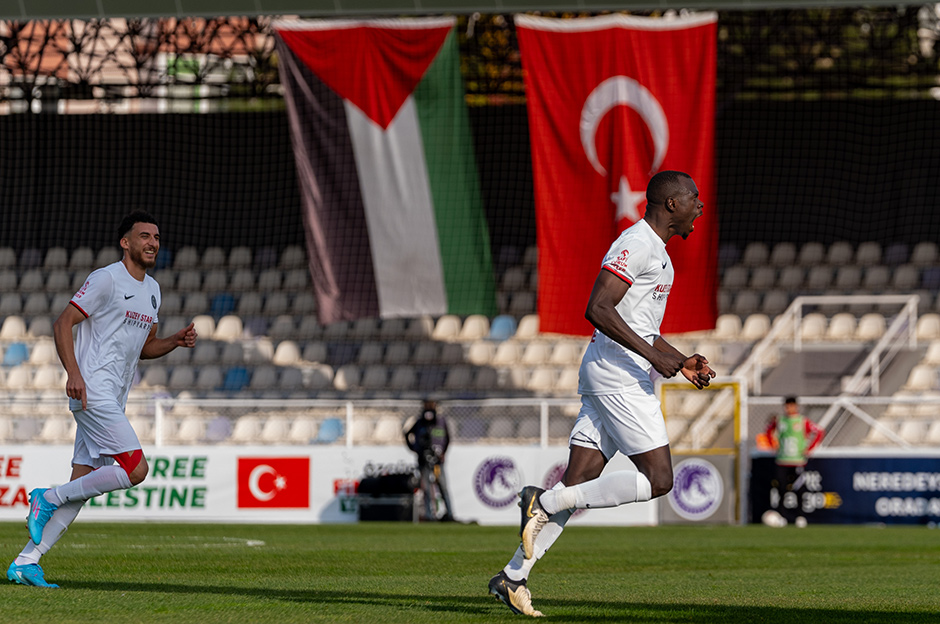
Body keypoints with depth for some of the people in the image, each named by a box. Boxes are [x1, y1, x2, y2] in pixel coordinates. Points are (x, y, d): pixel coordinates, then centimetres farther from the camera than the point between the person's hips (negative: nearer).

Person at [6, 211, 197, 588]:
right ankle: (47, 499, -7)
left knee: (81, 486, 3)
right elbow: (62, 324, -9)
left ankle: (26, 562, 4)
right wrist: (74, 374, -20)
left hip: (113, 399, 9)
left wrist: (175, 342, 8)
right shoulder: (107, 279, -7)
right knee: (135, 468, -18)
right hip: (93, 392, -9)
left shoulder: (151, 289, 19)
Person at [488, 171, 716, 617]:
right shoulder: (635, 244, -12)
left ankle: (513, 576, 3)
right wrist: (653, 355, -22)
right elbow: (597, 309, -21)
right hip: (619, 375, -10)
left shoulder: (656, 252, 21)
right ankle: (545, 503, -10)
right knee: (658, 479, -10)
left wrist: (682, 363, 21)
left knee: (577, 485, 5)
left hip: (610, 376, 10)